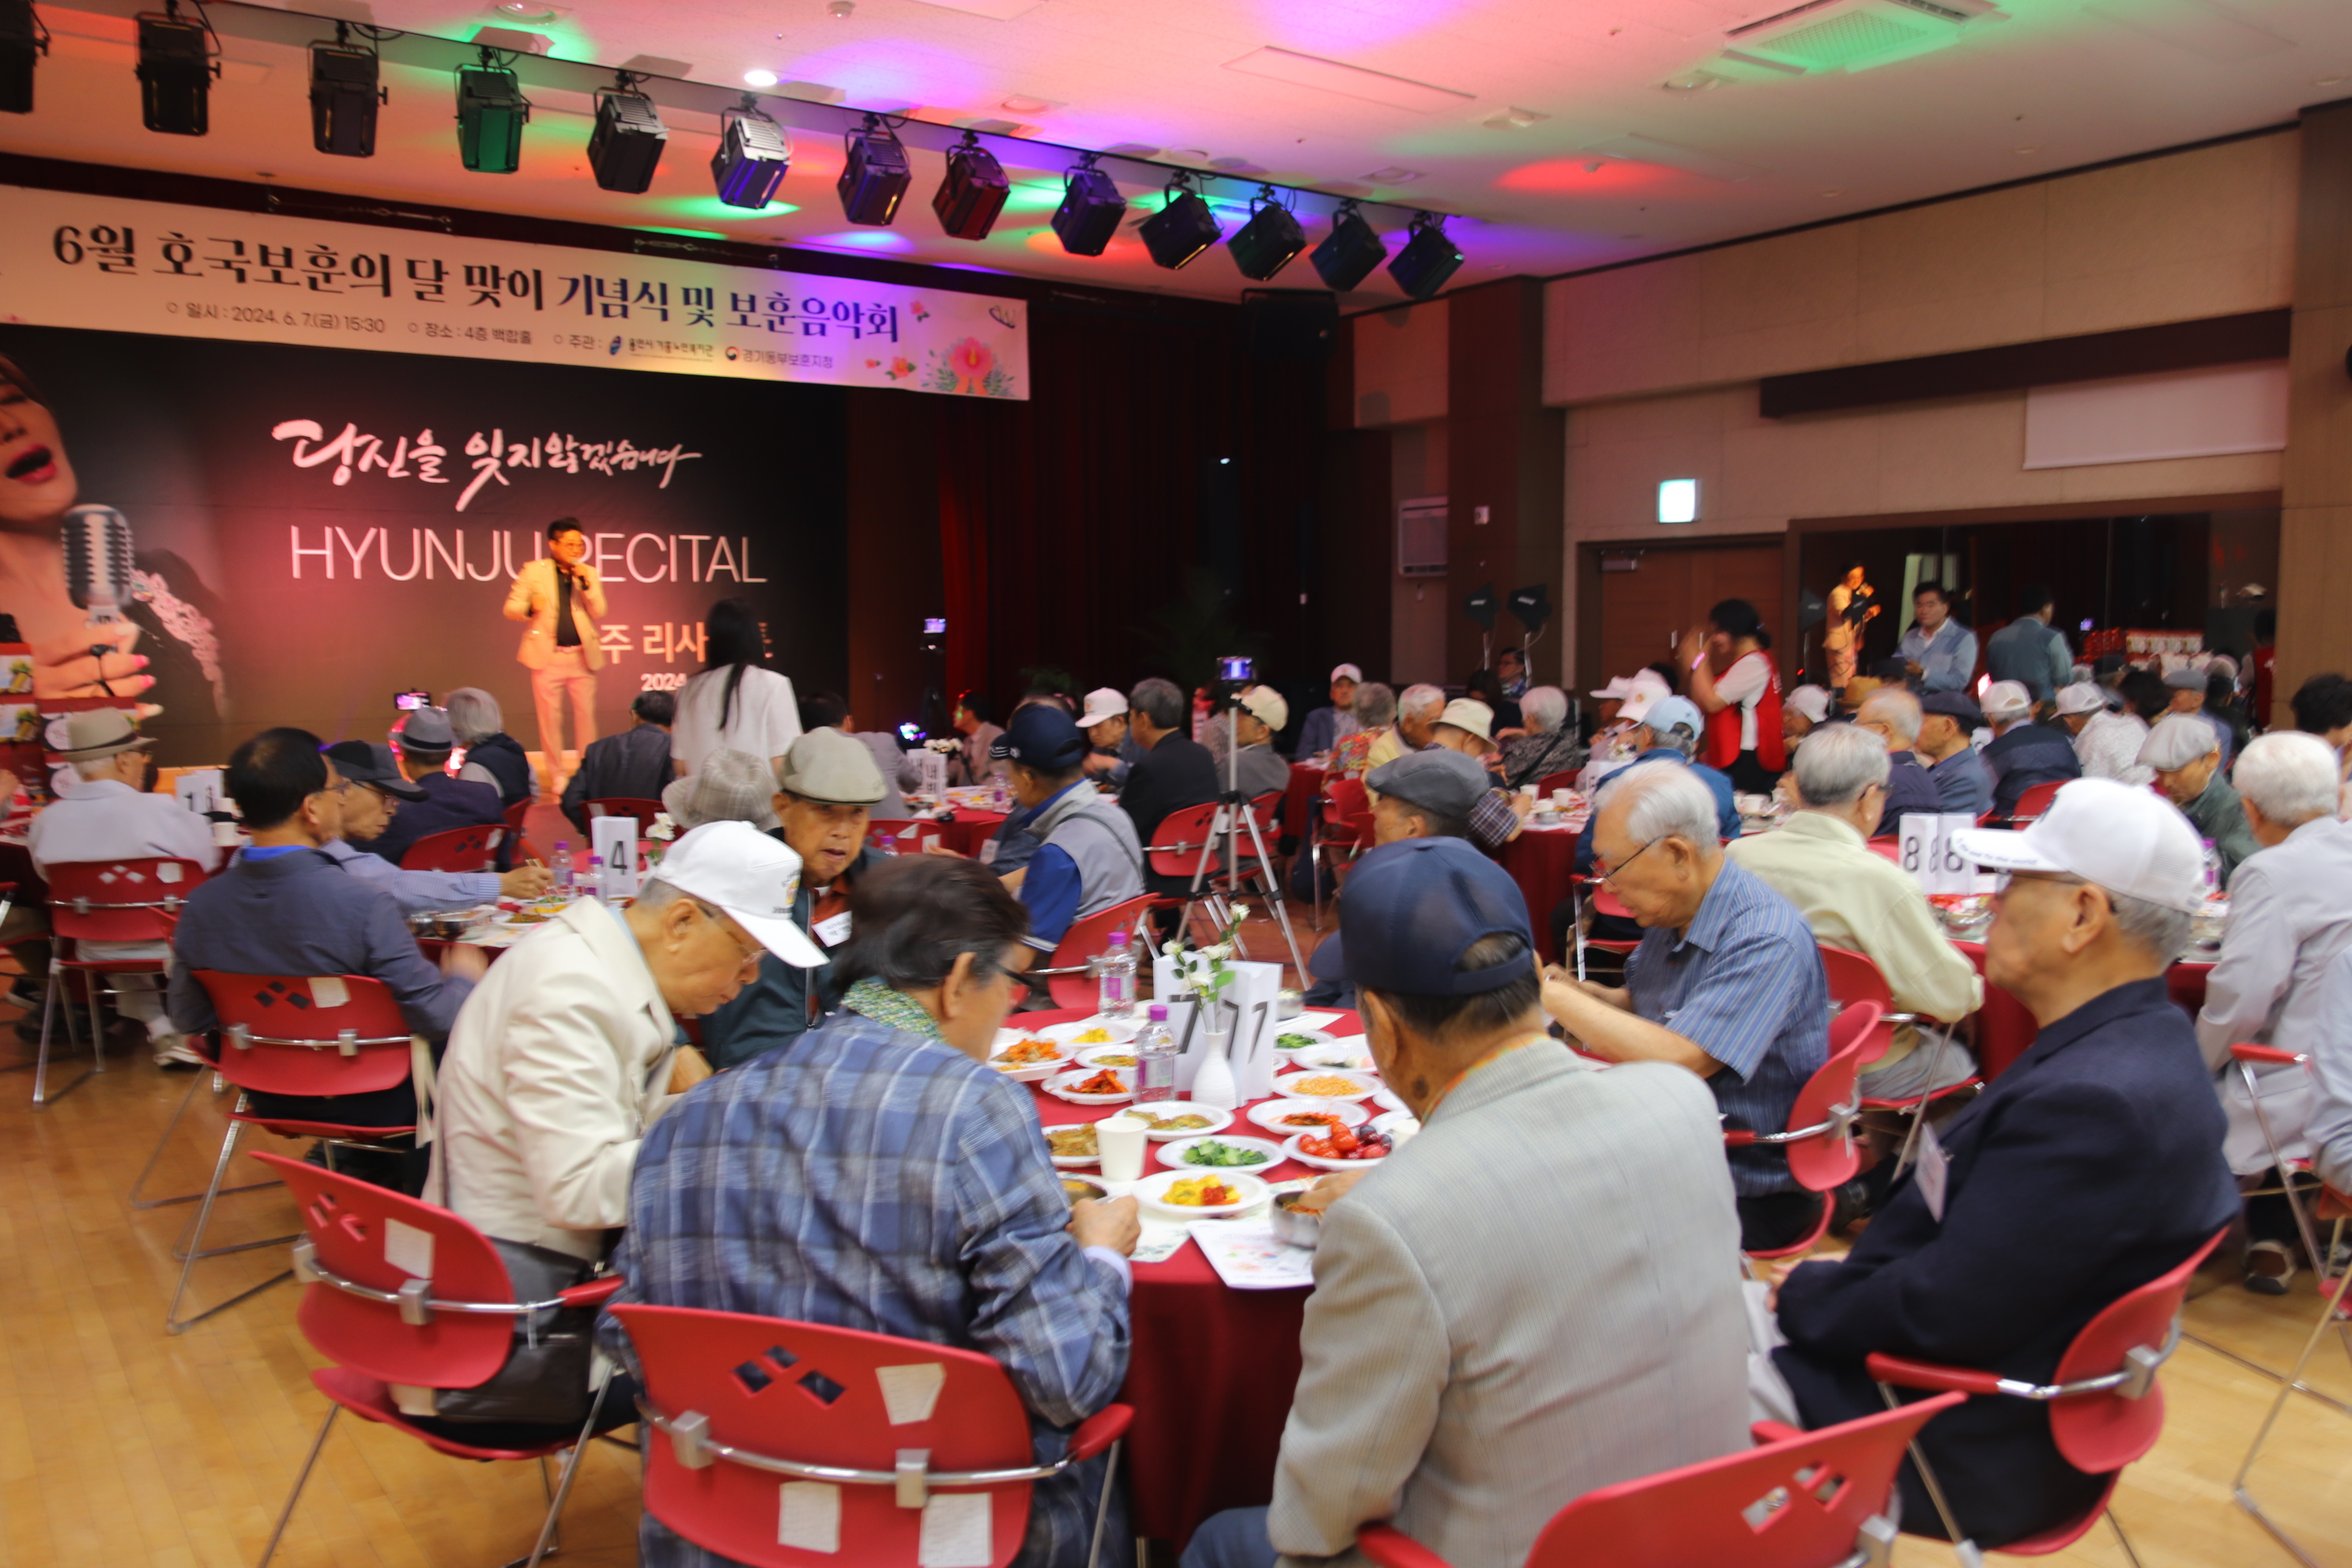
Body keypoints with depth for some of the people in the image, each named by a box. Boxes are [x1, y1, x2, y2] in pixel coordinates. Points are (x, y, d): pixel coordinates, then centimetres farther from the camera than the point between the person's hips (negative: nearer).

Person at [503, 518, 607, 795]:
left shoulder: (589, 574, 9)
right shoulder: (533, 571, 3)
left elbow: (598, 612, -1)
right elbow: (510, 608, 1)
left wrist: (585, 582, -13)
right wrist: (530, 608, -20)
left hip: (582, 656, 2)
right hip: (548, 656, -2)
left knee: (586, 714, 3)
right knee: (550, 717, 2)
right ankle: (556, 776, 11)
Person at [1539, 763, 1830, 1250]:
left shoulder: (1766, 942, -23)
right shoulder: (1671, 912, 4)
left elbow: (1676, 1061, -32)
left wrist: (1547, 992, -25)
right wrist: (1581, 994, -2)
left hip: (1748, 1194, -8)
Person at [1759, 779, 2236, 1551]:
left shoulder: (2096, 1099, -30)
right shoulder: (2134, 1044, 2)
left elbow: (1943, 1311, -26)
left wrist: (1800, 1298, -10)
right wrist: (1817, 1289, 0)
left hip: (1964, 1450, -9)